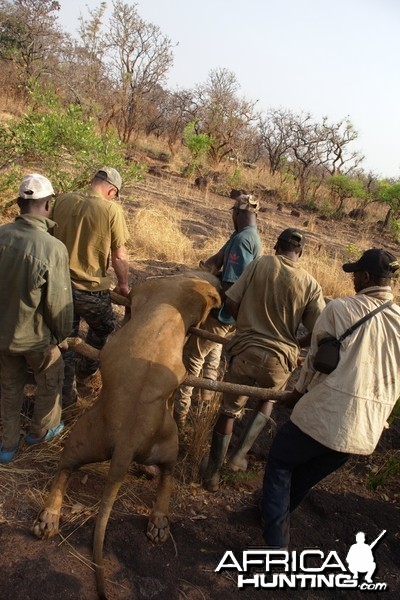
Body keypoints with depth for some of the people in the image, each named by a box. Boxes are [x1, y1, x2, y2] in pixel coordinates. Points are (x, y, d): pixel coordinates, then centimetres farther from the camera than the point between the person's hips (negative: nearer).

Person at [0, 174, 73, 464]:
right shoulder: (53, 248, -29)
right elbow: (58, 302, -21)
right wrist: (62, 335, -2)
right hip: (36, 335, -4)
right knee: (50, 382, 24)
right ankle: (42, 430, 44)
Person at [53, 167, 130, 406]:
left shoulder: (63, 201, -1)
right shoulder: (111, 209, -15)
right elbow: (119, 255, -11)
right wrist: (123, 285, 6)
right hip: (91, 289, -4)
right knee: (103, 329, 26)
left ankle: (66, 393, 28)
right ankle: (86, 370, 45)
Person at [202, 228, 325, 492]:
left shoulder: (260, 265, -3)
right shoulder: (311, 285, -4)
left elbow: (232, 302, -4)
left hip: (245, 350, 0)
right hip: (279, 360, 0)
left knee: (229, 410, 18)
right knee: (267, 403, 32)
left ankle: (213, 471, 29)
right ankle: (241, 454, 22)